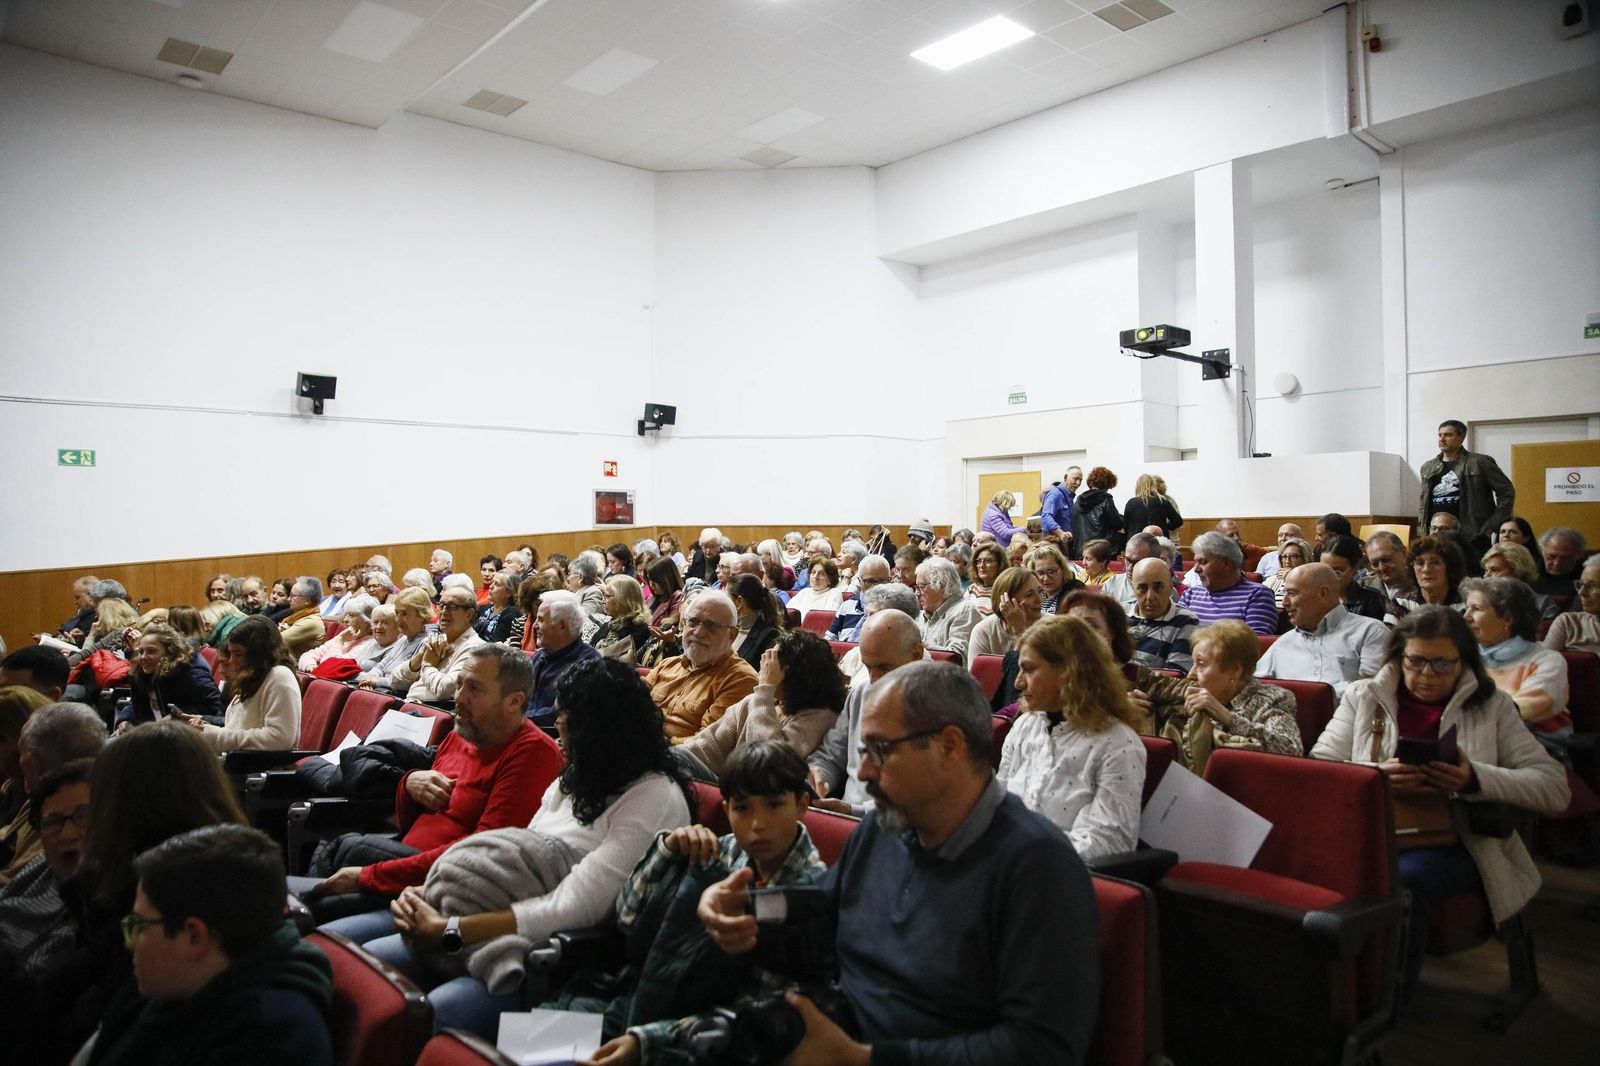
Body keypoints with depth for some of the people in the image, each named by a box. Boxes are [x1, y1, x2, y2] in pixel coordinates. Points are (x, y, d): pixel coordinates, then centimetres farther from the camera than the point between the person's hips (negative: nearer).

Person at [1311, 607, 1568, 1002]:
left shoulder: (1493, 707, 13)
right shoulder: (1363, 697, 14)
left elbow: (1554, 787, 4)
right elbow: (1318, 769, 5)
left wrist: (1477, 779, -15)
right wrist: (1377, 778, -16)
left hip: (1452, 844, 0)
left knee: (1404, 875, -35)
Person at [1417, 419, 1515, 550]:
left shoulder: (1479, 463, 0)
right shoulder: (1427, 468, 14)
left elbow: (1506, 491, 1)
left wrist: (1493, 524, -4)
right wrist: (1424, 524, 13)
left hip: (1473, 537, -4)